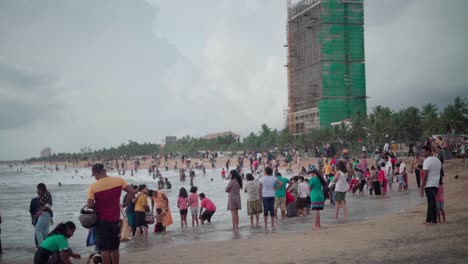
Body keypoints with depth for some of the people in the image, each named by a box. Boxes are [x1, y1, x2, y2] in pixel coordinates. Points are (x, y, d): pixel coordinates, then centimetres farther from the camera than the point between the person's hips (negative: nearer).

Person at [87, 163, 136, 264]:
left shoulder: (93, 186, -13)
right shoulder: (118, 180, -5)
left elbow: (90, 205, -16)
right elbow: (132, 191, -9)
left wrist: (96, 206, 6)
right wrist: (125, 204, 1)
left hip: (101, 220, -3)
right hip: (115, 219, 3)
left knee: (105, 249, 4)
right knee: (115, 248, 15)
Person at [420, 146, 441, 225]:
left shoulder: (427, 161, -12)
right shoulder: (438, 160, 14)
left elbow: (425, 176, -16)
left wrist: (421, 188, -14)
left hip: (429, 185, -8)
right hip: (436, 184, 8)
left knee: (431, 202, -5)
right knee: (431, 202, 12)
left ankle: (433, 220, -2)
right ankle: (429, 219, 17)